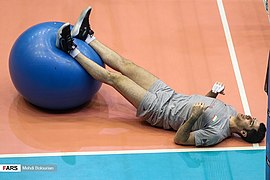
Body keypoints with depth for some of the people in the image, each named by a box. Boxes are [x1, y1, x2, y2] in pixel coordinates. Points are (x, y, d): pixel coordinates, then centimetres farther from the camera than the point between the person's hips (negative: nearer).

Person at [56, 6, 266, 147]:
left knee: (113, 77, -10)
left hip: (160, 110, -7)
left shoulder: (218, 133, -26)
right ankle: (86, 35, 17)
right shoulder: (231, 111, -3)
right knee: (125, 65, 5)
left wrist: (193, 117, -41)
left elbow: (179, 139, -27)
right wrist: (215, 92, -5)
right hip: (169, 95, 7)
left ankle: (72, 50, 2)